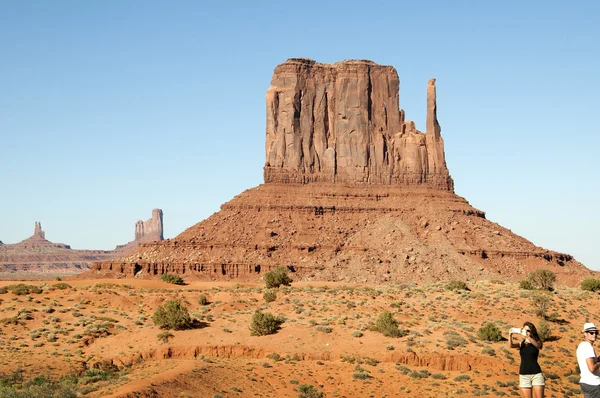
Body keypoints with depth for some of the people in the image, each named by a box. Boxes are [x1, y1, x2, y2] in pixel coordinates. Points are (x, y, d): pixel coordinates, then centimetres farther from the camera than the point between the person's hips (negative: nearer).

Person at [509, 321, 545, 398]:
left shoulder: (537, 342, 2)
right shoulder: (521, 343, 7)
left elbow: (537, 344, -23)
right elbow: (511, 345, -13)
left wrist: (527, 336, -39)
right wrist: (510, 335, -33)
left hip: (536, 374, -2)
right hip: (524, 375, 2)